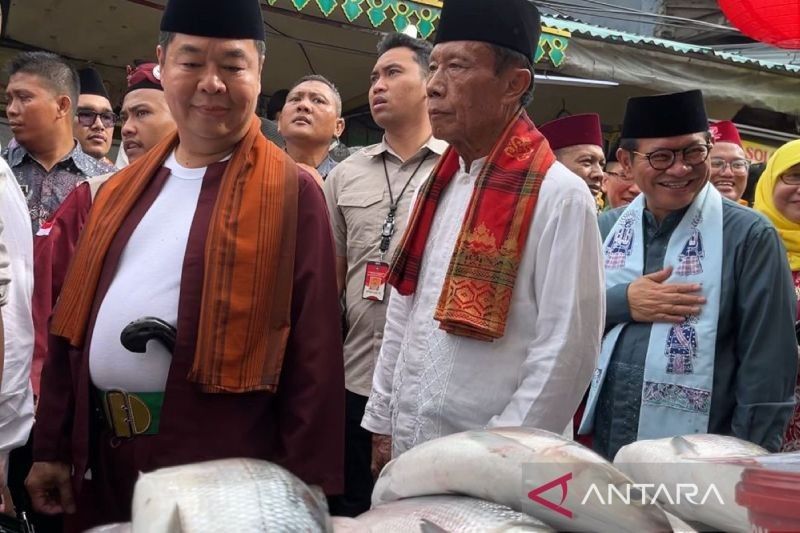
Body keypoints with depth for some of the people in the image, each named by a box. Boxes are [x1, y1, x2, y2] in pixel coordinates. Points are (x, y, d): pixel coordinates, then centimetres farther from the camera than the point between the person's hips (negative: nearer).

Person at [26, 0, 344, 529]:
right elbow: (75, 322, 14)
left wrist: (307, 485, -11)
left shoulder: (292, 193, -6)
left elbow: (315, 353, -9)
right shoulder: (124, 190, 12)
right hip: (104, 456, 6)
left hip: (225, 465, -5)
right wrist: (53, 446, 11)